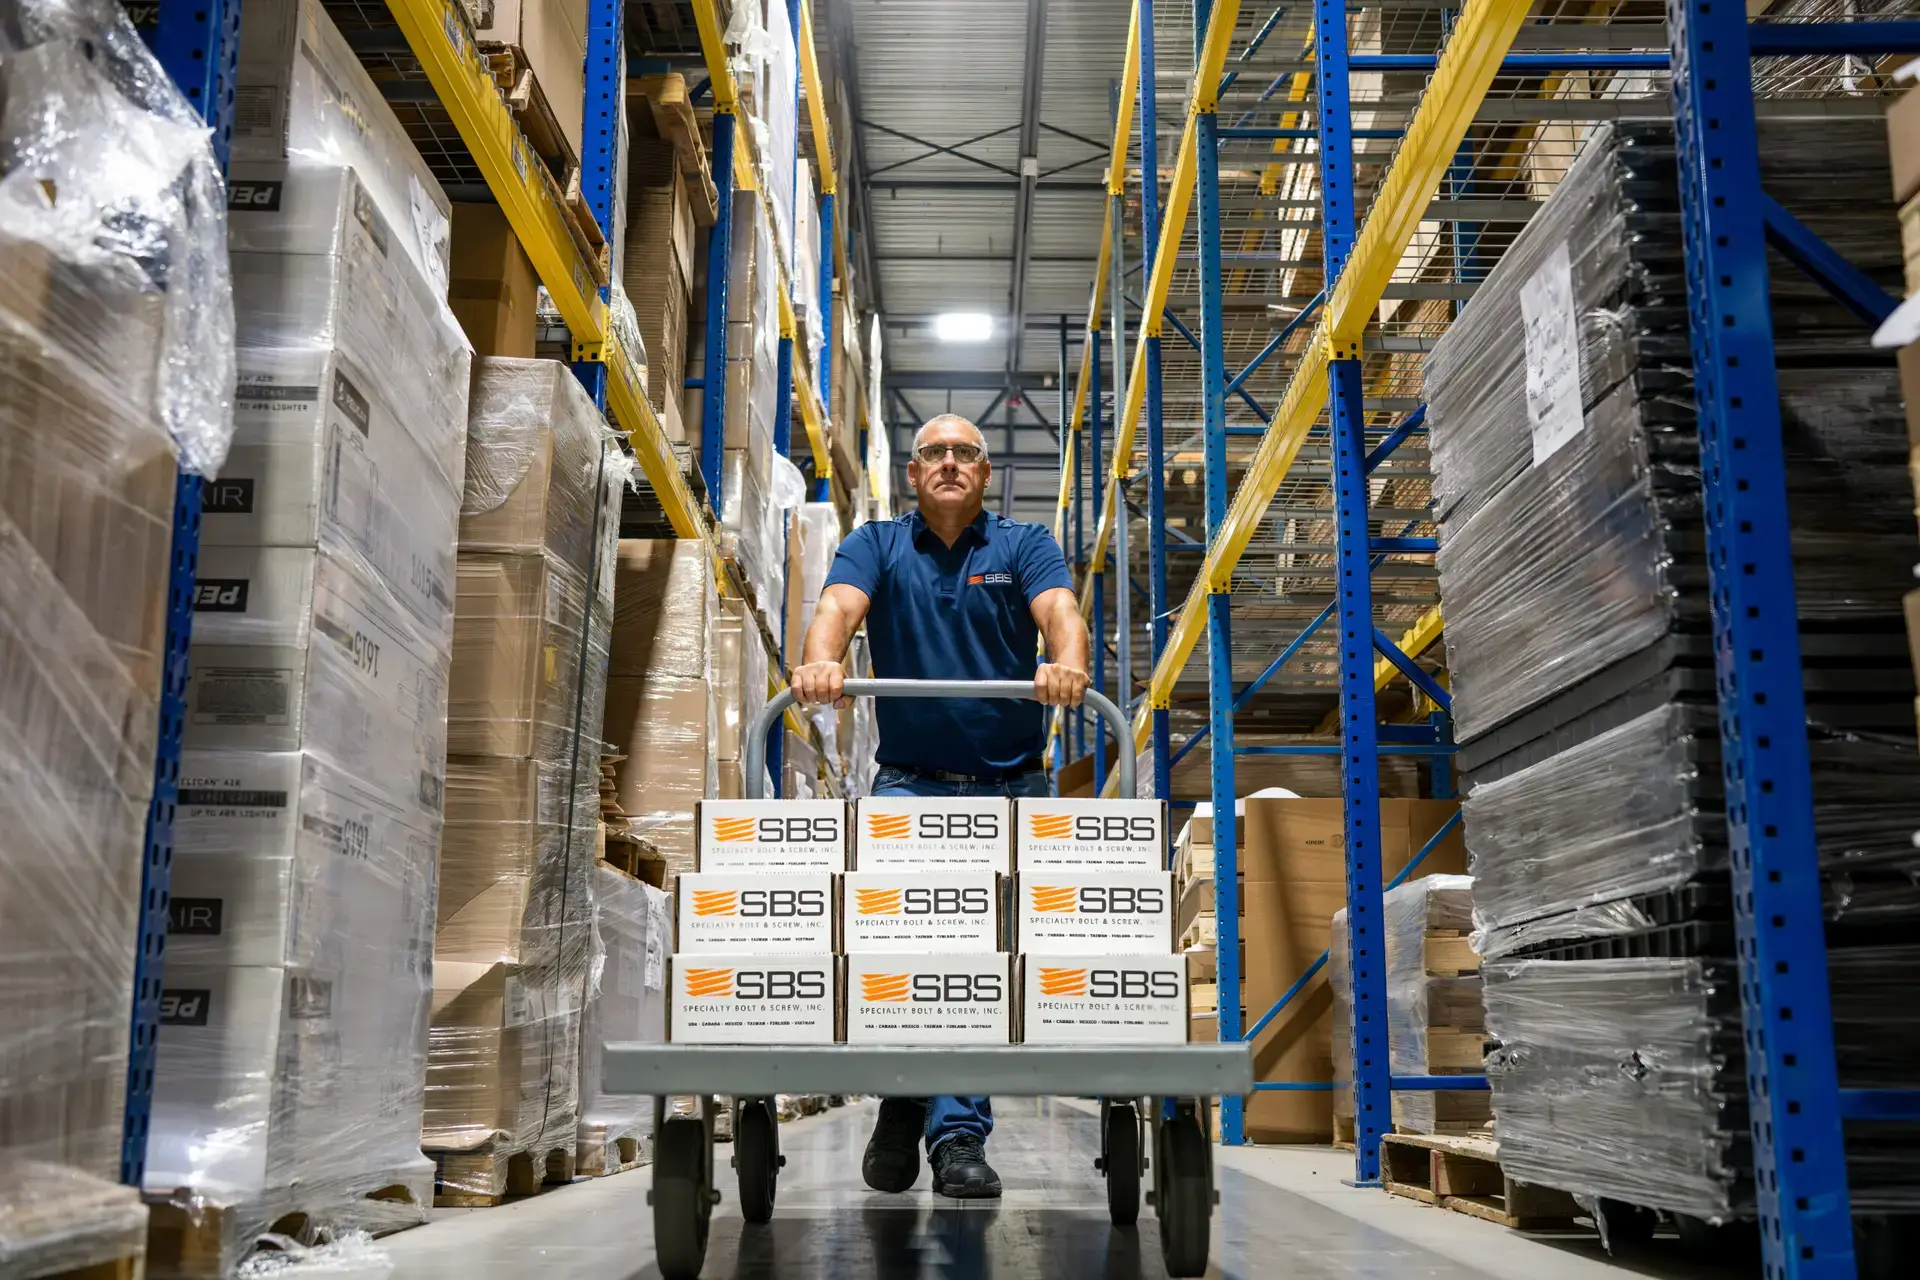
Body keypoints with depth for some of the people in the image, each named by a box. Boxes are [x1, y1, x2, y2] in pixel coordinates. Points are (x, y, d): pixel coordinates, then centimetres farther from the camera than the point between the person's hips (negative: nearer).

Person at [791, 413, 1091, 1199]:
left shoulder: (1023, 546, 5)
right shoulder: (877, 544, 6)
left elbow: (1058, 609, -15)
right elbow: (839, 605, -14)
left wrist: (1067, 663, -39)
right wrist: (820, 661, -37)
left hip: (1009, 786, 1)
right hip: (909, 780, 0)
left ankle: (959, 1137, 7)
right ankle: (907, 1093, 2)